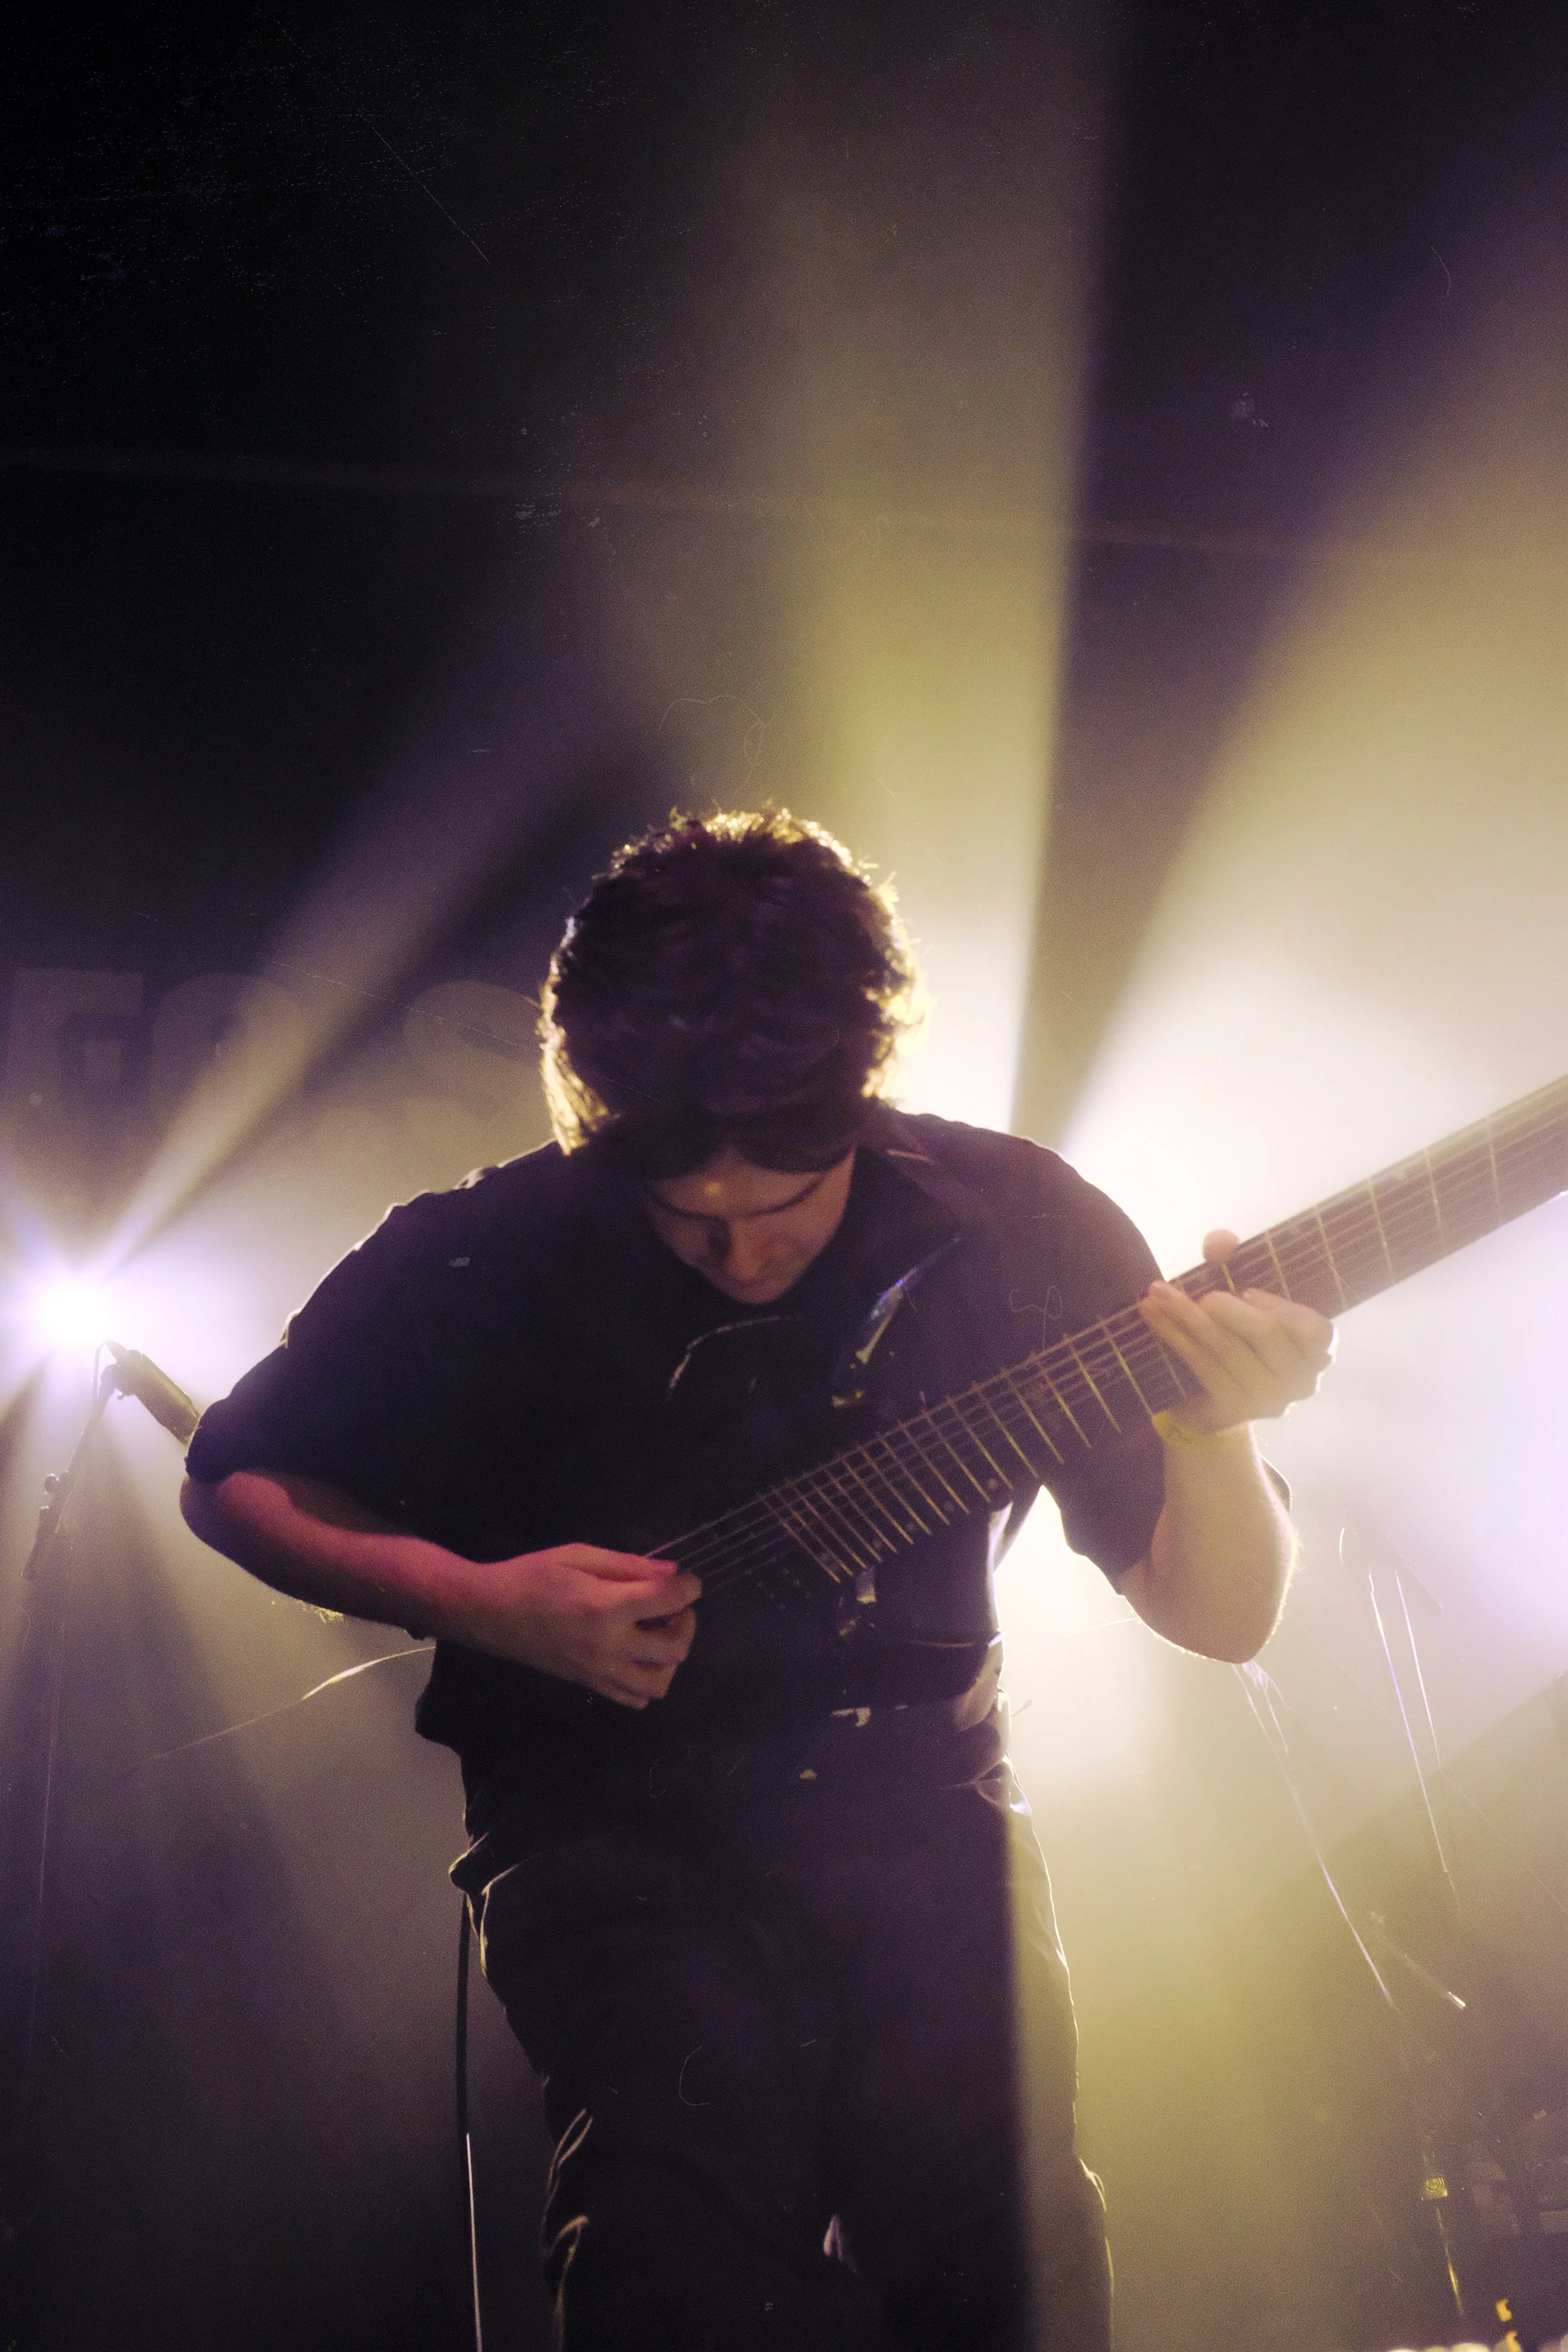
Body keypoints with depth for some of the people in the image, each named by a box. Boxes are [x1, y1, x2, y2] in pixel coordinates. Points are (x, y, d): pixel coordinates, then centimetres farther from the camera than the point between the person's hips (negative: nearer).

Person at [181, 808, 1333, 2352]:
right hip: (610, 1815, -2)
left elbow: (1219, 1618, 2)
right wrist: (479, 1603, -9)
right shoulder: (488, 1259, -7)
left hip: (918, 1798, 2)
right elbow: (231, 1484, 8)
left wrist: (1211, 1433, -21)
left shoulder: (1017, 1223, -3)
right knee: (696, 2213, -29)